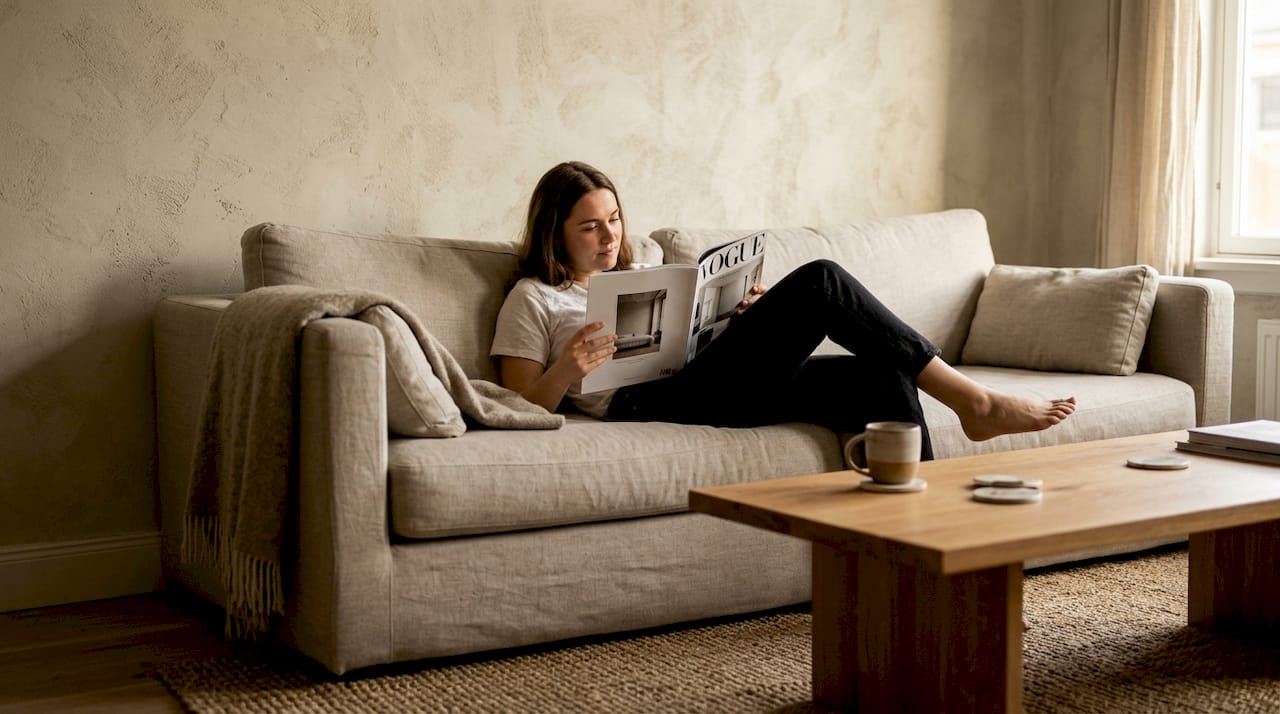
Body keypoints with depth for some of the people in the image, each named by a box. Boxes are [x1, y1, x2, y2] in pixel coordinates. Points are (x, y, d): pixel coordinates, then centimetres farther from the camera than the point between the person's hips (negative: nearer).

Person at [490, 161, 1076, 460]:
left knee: (884, 374, -15)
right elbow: (523, 406, 1)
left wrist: (744, 325, 8)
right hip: (647, 404, -8)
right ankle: (972, 401, -12)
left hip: (702, 387, 8)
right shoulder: (532, 300, 11)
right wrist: (565, 370, -18)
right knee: (820, 282, -18)